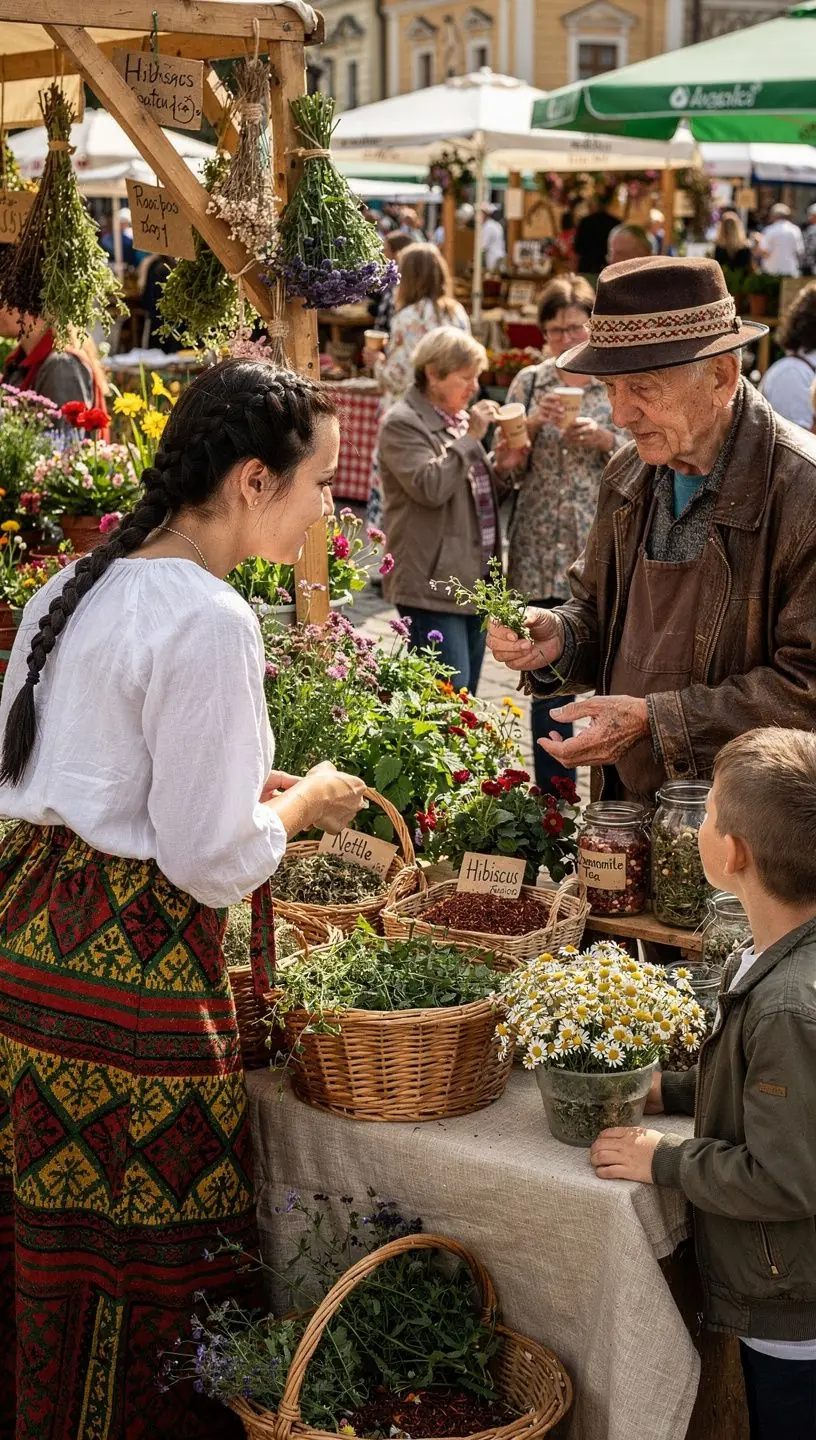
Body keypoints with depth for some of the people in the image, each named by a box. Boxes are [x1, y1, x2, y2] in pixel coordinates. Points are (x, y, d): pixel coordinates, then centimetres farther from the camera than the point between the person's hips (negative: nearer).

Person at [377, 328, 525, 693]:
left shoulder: (459, 420, 18)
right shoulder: (402, 423, -9)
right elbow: (430, 487, -23)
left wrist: (501, 467, 8)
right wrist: (470, 437, -16)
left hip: (474, 580, 9)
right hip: (432, 585, -9)